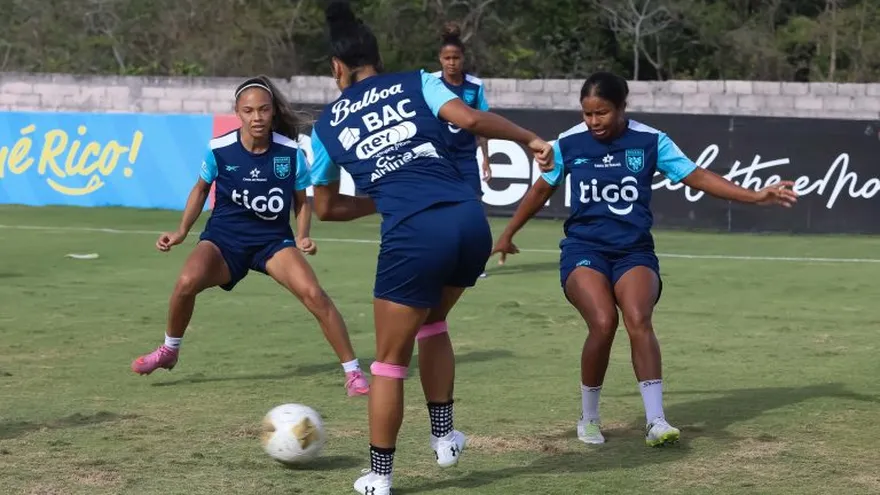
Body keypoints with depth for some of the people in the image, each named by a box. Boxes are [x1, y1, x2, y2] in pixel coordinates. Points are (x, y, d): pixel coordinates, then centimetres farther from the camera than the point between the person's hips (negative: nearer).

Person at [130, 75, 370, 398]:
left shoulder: (290, 153, -12)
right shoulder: (219, 150, -12)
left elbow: (302, 201, 5)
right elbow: (201, 189, 9)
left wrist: (302, 238, -10)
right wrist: (181, 232, 4)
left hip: (274, 240, 0)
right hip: (224, 237, 0)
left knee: (313, 294, -23)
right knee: (188, 281, -29)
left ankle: (353, 372, -8)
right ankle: (168, 352, 0)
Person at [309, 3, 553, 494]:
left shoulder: (328, 124, 17)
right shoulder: (416, 83, 14)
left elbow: (326, 208, 28)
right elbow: (471, 119, -4)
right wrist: (531, 139, 7)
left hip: (413, 235, -2)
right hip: (470, 221, 2)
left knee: (391, 361, 12)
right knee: (432, 323, 30)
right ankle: (444, 437, 30)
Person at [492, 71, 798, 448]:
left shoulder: (650, 141, -1)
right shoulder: (568, 143, 1)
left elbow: (698, 177, -1)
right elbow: (541, 190, 16)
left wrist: (756, 197, -9)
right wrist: (508, 233, 25)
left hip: (634, 251, 0)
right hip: (584, 249, 0)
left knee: (639, 320, -27)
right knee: (603, 322, -25)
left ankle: (656, 422, -25)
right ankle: (589, 418, -5)